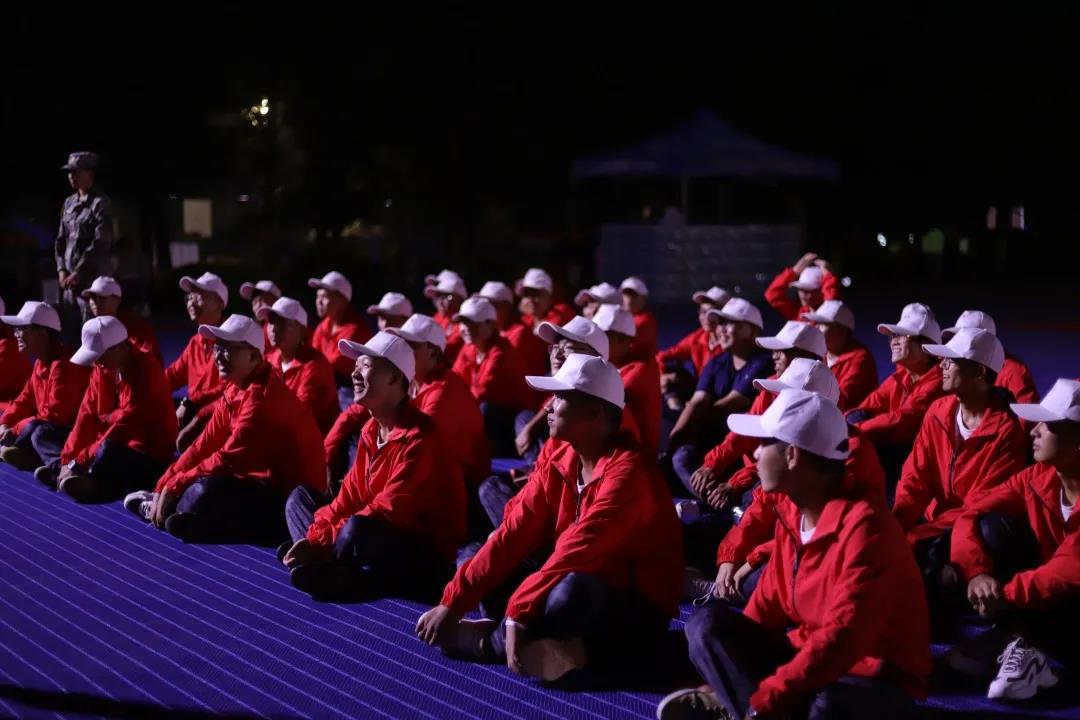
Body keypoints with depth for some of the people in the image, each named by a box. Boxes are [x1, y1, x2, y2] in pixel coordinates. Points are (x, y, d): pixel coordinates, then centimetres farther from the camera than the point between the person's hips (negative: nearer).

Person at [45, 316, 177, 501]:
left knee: (107, 451, -34)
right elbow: (88, 414, 0)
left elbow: (128, 422, -26)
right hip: (121, 446, 9)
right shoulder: (103, 367, 3)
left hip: (150, 457, -9)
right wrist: (68, 457, -11)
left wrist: (79, 461, -26)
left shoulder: (145, 370, -21)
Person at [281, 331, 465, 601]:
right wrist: (313, 539, -8)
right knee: (300, 497, 9)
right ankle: (329, 567, -17)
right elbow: (350, 498, 8)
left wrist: (321, 542, -24)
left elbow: (389, 510, -25)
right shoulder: (371, 430, 9)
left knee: (356, 531, -39)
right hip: (383, 538, 10)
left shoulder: (419, 436, -19)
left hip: (427, 558, -10)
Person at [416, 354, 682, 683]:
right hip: (581, 590, 7)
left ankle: (487, 639, -13)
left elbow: (573, 553, -30)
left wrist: (518, 614, -33)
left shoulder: (626, 473, -23)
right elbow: (512, 536, -2)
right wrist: (452, 603, -9)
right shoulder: (558, 464, 1)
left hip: (635, 616, -7)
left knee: (568, 594, -36)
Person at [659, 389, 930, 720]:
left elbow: (842, 637, -30)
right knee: (708, 622, -9)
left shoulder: (864, 525, -23)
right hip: (811, 659, 8)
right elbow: (769, 604, 12)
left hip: (877, 680, -8)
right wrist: (722, 678, 1)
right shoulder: (790, 513, 4)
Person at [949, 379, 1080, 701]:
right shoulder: (1037, 478, -3)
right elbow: (971, 515, -4)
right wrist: (977, 573, -23)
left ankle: (1007, 641, -12)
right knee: (993, 526, -13)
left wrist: (1005, 594, -28)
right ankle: (1022, 646, -21)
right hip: (1043, 598, 7)